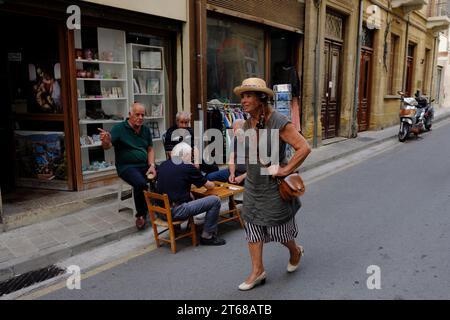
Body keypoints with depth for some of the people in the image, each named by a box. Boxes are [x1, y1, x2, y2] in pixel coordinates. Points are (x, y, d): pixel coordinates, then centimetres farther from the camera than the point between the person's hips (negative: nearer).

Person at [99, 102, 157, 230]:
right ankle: (140, 215, -12)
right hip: (127, 166, -5)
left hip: (145, 165, 6)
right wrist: (105, 141, -43)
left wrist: (152, 165, -3)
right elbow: (107, 146, -18)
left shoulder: (146, 130, 11)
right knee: (140, 183, -34)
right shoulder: (119, 128, -6)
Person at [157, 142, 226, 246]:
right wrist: (212, 184, 29)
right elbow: (210, 186, 5)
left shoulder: (163, 165, 9)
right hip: (175, 212, -8)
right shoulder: (189, 168, -7)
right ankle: (207, 236, 5)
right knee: (215, 200, -3)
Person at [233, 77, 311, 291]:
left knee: (279, 227, 10)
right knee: (252, 227, 7)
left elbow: (304, 148, -22)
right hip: (253, 186, 7)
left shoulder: (278, 123, -20)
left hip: (274, 186, -6)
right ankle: (257, 271, 21)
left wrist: (286, 170, -21)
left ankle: (295, 252, 42)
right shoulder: (247, 124, 2)